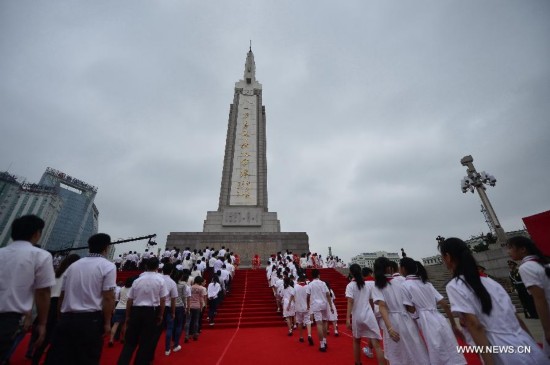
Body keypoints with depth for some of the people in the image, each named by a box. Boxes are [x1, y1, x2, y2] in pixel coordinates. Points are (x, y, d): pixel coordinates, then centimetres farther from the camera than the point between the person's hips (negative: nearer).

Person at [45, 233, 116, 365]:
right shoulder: (108, 266, -9)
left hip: (66, 318, 5)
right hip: (90, 320, -5)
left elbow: (62, 295, 15)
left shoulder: (73, 265, 10)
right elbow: (108, 297, -13)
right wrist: (107, 322, -4)